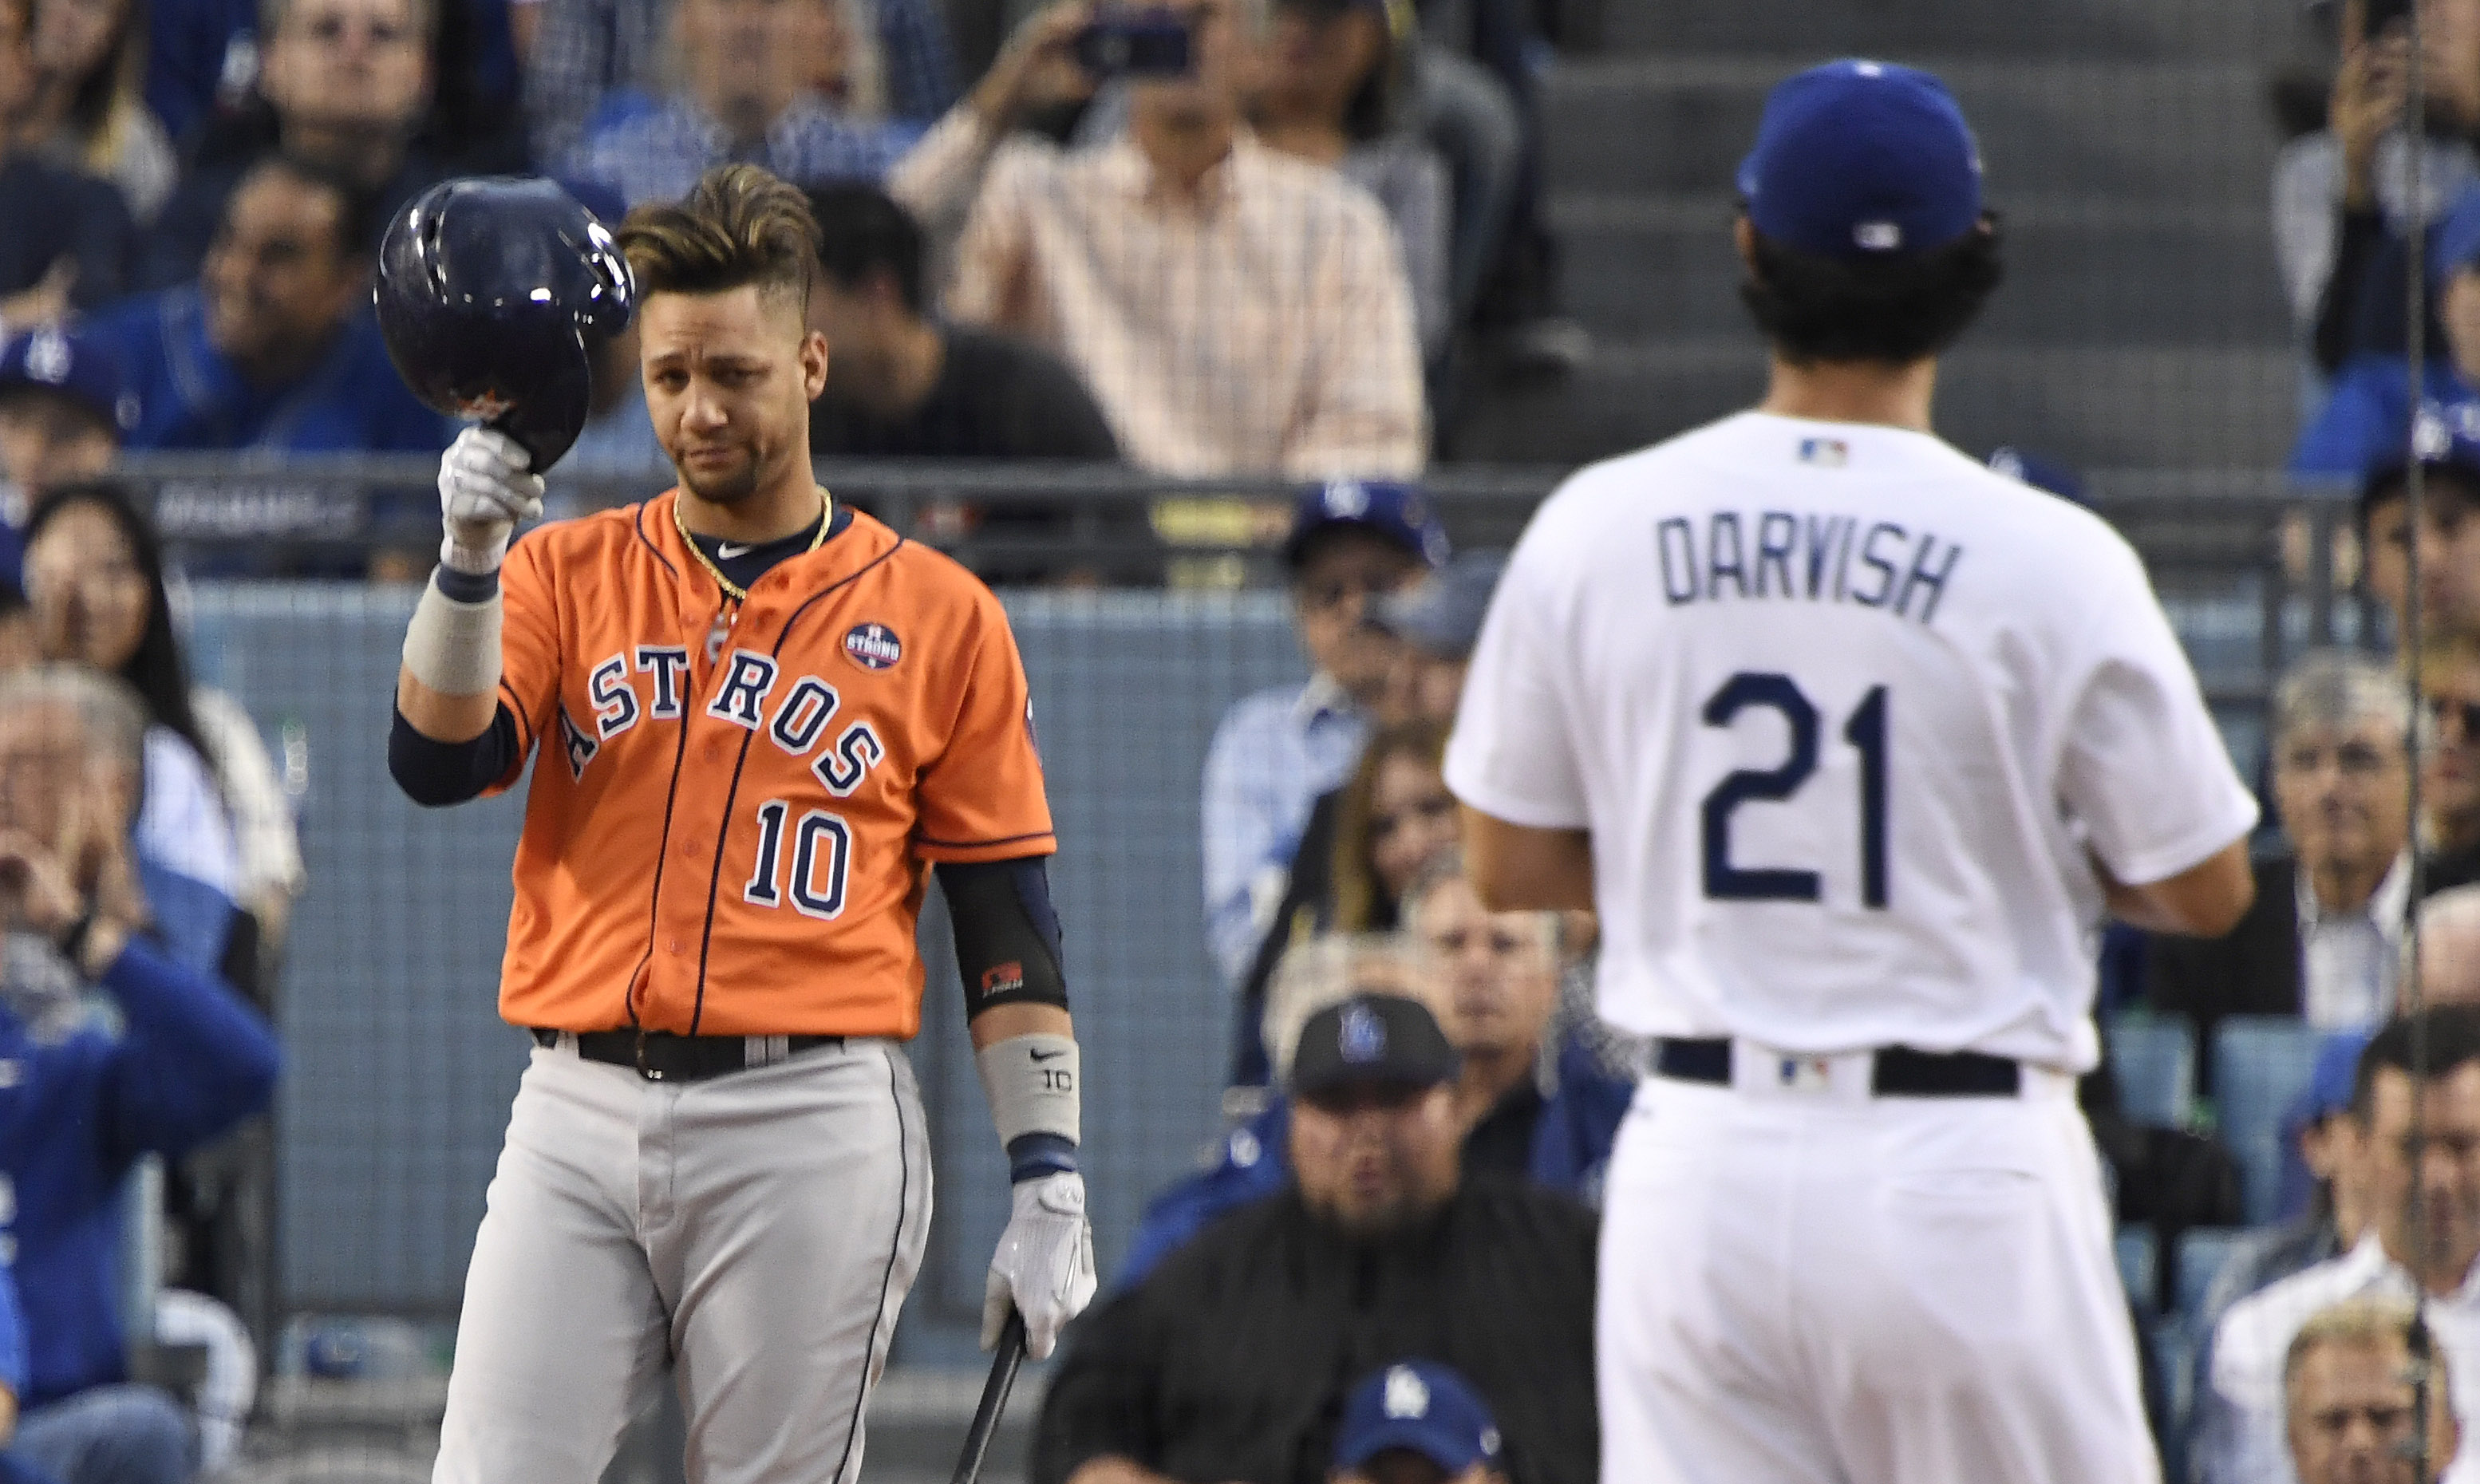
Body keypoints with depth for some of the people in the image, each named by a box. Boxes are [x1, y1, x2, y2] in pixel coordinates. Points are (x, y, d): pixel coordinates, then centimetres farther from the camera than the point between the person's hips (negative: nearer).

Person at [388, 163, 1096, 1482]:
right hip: (579, 1112, 2)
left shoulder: (939, 616, 7)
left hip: (809, 1124, -2)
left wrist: (1047, 1187, 0)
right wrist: (468, 560, -20)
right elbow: (437, 765, -4)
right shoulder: (567, 573, 13)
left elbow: (1007, 925, 6)